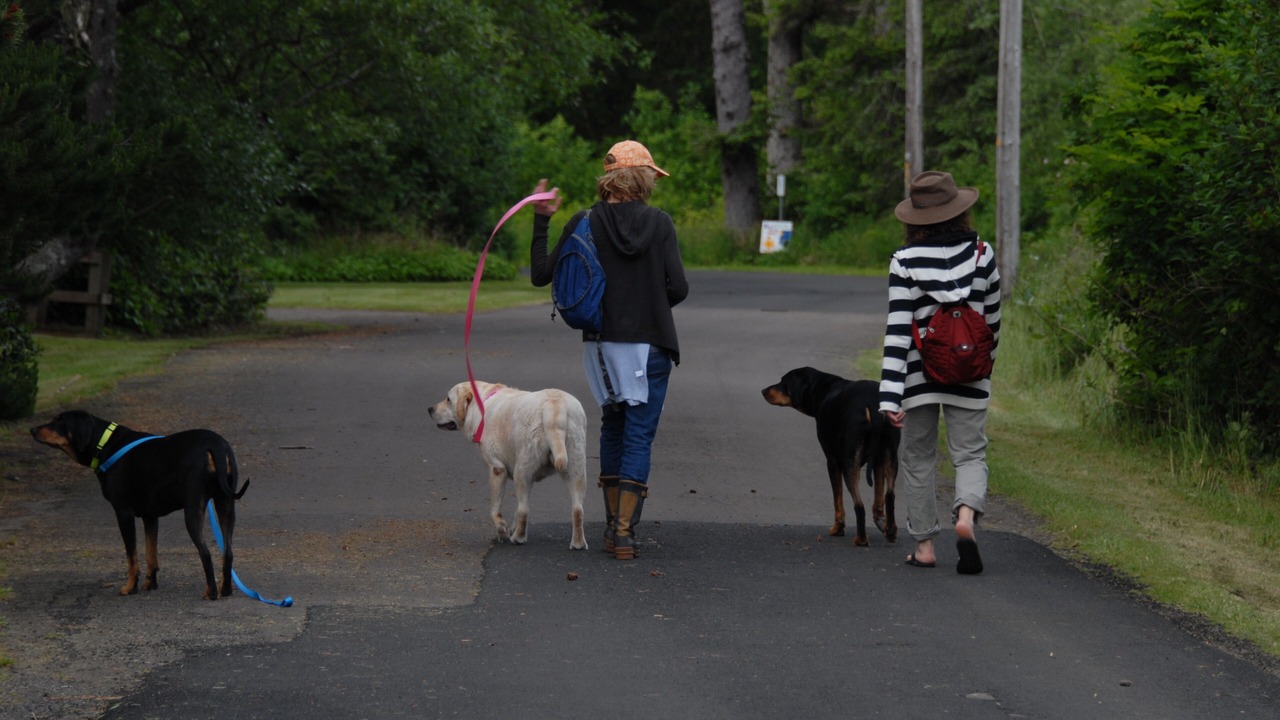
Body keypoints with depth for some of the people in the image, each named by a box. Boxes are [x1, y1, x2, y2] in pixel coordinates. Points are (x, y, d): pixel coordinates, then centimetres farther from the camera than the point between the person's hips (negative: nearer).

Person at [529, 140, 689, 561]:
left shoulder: (585, 223, -4)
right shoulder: (659, 223, -7)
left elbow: (541, 275, -3)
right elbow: (677, 288, -9)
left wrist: (541, 221, 5)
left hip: (602, 341, 3)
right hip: (650, 344, -2)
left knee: (613, 427, 19)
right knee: (640, 435, 1)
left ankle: (612, 525, 20)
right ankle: (625, 532, -7)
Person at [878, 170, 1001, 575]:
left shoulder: (905, 262, -11)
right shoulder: (982, 255, -3)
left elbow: (898, 331, -15)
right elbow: (991, 319, 7)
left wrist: (890, 397, -17)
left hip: (919, 374, -1)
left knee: (918, 458, 13)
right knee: (970, 453, 7)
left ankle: (924, 544, 16)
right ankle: (967, 514, -22)